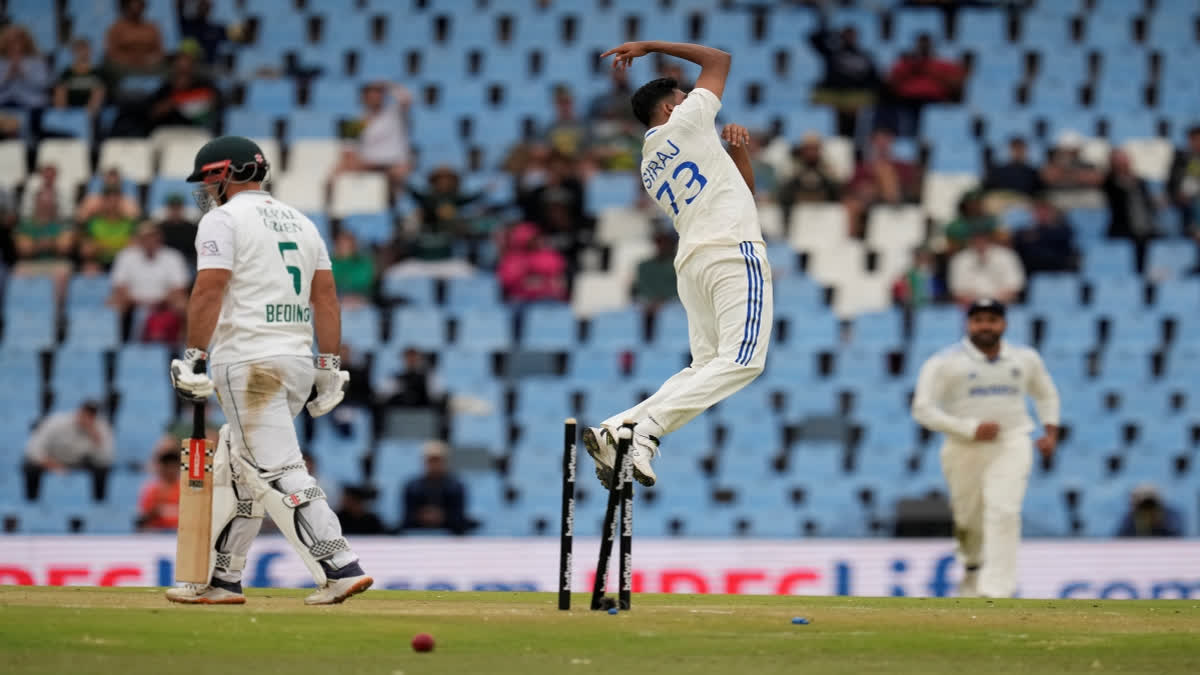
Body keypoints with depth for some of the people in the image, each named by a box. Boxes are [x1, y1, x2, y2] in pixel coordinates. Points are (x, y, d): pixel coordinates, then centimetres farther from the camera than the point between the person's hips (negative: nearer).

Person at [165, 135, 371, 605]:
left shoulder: (222, 219, -3)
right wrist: (330, 368, 13)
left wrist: (193, 358, -14)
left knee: (280, 471, -12)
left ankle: (340, 567, -22)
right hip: (298, 362, 8)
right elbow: (326, 297, 15)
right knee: (238, 466, 17)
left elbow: (209, 291, -14)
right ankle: (223, 579, 19)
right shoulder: (300, 222, 19)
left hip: (249, 361, -8)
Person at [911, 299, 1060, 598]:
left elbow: (1046, 394, 25)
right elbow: (923, 409, -11)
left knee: (1003, 512, -18)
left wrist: (1050, 431, 9)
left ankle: (995, 590, -22)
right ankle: (972, 566, 41)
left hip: (1011, 446, 1)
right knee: (969, 518, 8)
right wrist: (970, 428, -17)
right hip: (964, 449, -1)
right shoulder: (945, 363, -6)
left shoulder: (1026, 359, 8)